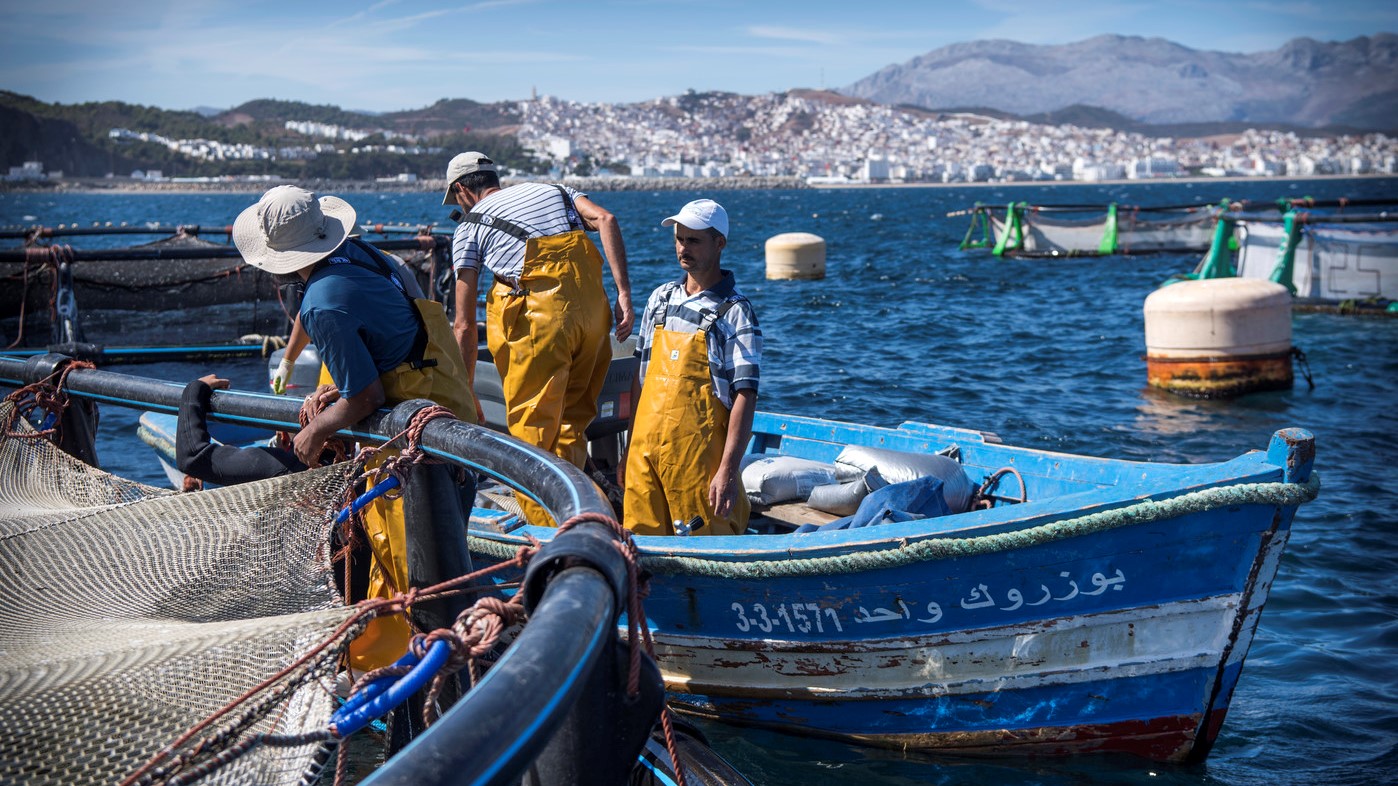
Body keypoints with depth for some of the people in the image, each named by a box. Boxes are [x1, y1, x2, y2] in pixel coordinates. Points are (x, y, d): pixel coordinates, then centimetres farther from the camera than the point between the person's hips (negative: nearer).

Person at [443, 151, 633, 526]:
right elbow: (606, 220, 4)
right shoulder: (553, 190, 26)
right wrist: (624, 294, -1)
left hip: (539, 314, -5)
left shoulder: (469, 226, 14)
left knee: (531, 428, 5)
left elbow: (465, 325, 10)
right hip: (592, 302, 5)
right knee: (572, 420, 16)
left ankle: (546, 530, 4)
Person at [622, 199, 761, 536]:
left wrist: (728, 470, -19)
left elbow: (745, 397, -11)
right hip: (646, 446, 5)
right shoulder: (660, 298, 13)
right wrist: (630, 449, 15)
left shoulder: (735, 312, -5)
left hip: (699, 452, -5)